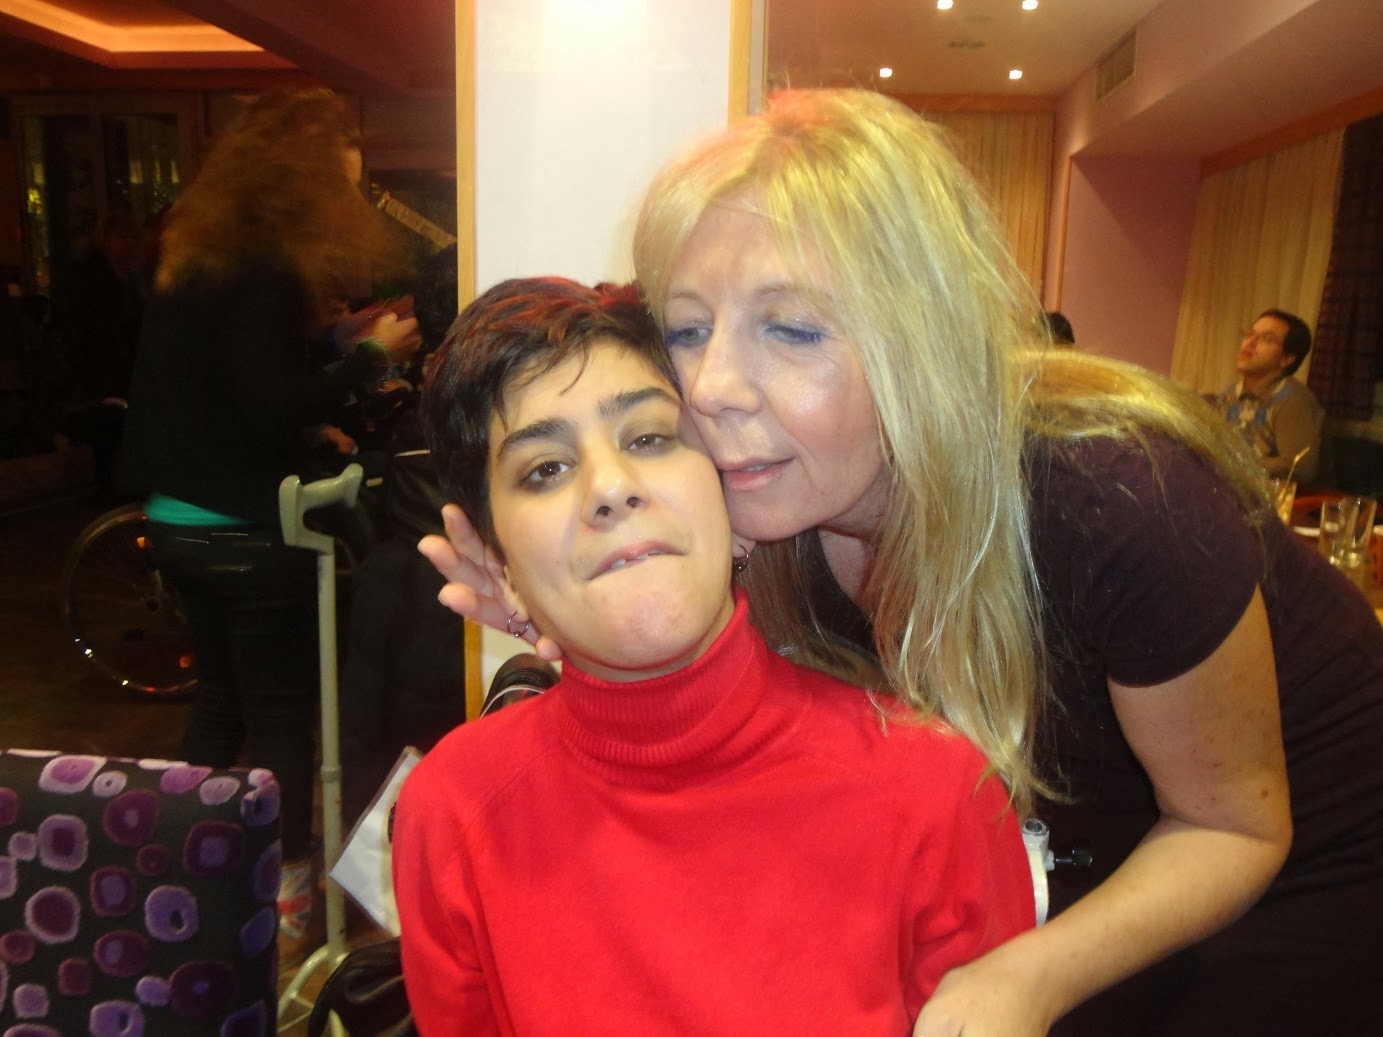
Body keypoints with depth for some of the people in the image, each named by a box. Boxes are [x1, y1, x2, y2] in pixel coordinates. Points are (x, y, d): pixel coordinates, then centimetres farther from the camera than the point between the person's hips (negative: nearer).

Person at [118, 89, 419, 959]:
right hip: (246, 532, -9)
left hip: (180, 521, 9)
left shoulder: (200, 254, 11)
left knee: (220, 699, 21)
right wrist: (371, 356, -15)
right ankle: (288, 897, 16)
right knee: (281, 715, 4)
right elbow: (272, 405, -23)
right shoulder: (264, 270, -18)